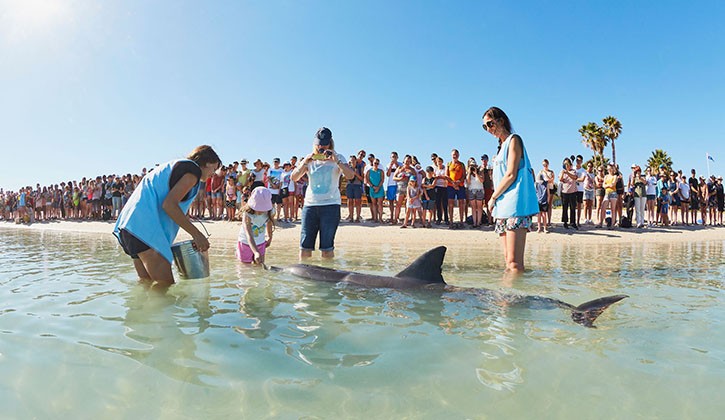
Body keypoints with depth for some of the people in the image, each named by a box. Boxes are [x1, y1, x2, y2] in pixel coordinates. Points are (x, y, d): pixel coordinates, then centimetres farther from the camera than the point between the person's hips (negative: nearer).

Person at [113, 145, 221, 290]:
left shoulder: (174, 166, 27)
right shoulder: (193, 169, -3)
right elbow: (169, 204, -16)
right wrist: (196, 234, -14)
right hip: (144, 225, -11)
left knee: (146, 281, 13)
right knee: (165, 282, -13)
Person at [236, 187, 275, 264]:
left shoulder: (270, 212, -19)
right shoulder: (247, 214, -32)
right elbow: (249, 236, -42)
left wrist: (269, 238, 20)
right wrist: (256, 252, -56)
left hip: (260, 244, 3)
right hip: (246, 243, -3)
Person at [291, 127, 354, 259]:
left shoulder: (338, 158, 4)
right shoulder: (310, 159, 13)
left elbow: (350, 175, -12)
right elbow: (294, 177, 3)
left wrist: (336, 160, -22)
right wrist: (304, 163, -12)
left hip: (330, 205, -3)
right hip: (310, 204, 3)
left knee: (327, 247, -3)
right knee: (305, 246, 2)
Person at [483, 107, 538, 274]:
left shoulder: (513, 140, -1)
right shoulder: (502, 145, 24)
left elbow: (511, 175, -10)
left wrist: (493, 198, -4)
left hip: (515, 206, -9)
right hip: (503, 207, 9)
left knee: (514, 262, -15)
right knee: (508, 260, 7)